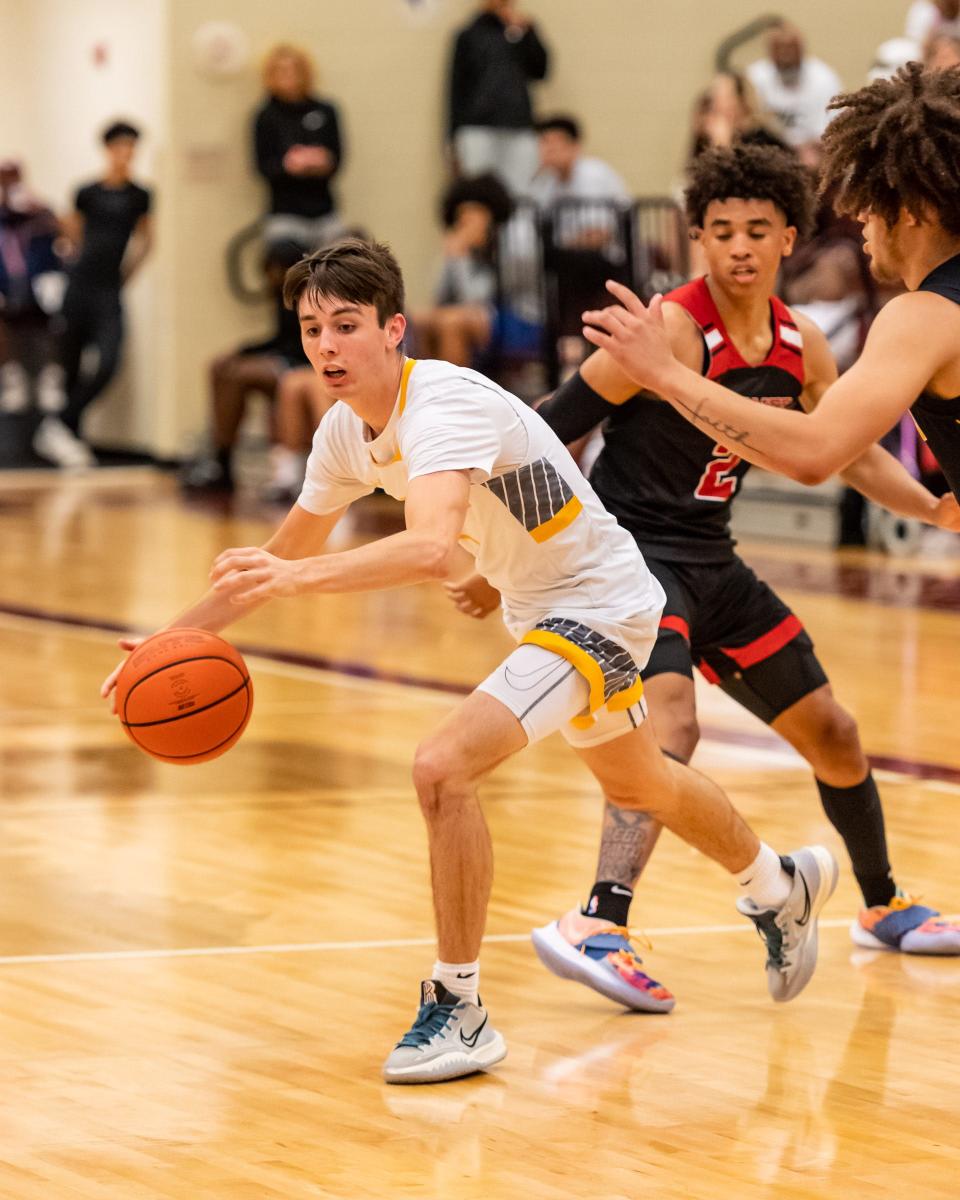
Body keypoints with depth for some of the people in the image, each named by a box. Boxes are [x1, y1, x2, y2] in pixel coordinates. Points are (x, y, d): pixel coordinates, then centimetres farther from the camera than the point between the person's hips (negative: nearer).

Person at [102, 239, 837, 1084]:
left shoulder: (443, 407, -31)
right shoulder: (348, 430, -5)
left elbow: (431, 548, -49)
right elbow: (287, 551, 9)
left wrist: (297, 578, -58)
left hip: (599, 604, -10)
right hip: (539, 606, 10)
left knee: (443, 767, -25)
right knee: (636, 784, 30)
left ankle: (458, 1013, -13)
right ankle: (783, 886, 58)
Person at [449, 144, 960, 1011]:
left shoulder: (802, 347, 2)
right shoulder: (672, 330, -19)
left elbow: (854, 453, 16)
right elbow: (548, 433, -17)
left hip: (710, 563, 8)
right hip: (633, 552, -8)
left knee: (832, 734, 17)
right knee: (672, 723, -32)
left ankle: (885, 906, 39)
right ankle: (598, 928, -40)